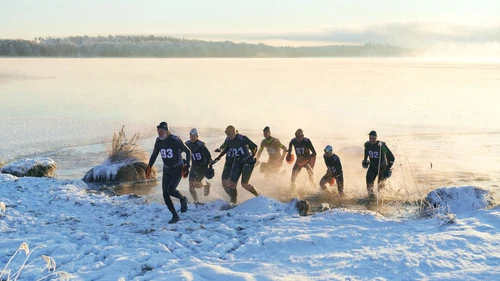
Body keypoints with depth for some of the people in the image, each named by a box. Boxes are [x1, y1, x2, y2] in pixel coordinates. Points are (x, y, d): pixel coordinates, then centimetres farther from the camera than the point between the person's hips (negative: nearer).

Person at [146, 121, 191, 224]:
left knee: (171, 190, -22)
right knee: (165, 193, -5)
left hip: (178, 169, -5)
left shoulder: (175, 140, -18)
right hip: (167, 170, 5)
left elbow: (188, 151, -8)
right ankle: (175, 216, 6)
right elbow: (154, 155, 13)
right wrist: (149, 168, 6)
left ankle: (183, 199, 11)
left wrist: (187, 166, -13)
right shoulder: (158, 141, -2)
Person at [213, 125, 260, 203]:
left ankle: (258, 196, 12)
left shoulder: (242, 138, -21)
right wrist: (219, 157, 22)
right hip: (237, 162, 6)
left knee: (244, 184, -12)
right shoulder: (228, 140, -3)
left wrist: (253, 155, -22)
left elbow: (254, 146, -12)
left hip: (248, 162, -6)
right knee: (232, 183, -3)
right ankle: (233, 202, 10)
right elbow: (227, 148, 20)